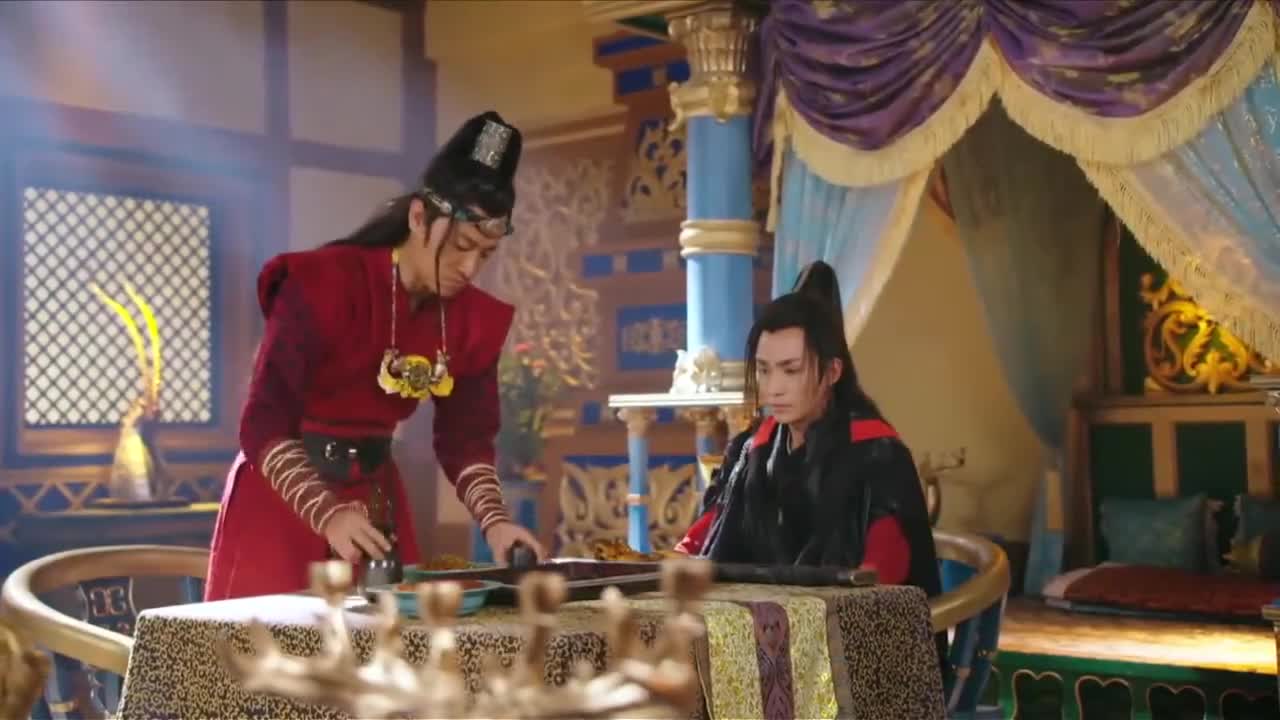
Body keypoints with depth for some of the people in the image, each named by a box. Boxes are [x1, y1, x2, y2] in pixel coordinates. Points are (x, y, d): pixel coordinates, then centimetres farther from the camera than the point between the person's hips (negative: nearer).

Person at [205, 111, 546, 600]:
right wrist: (329, 516, -35)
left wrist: (493, 521, -14)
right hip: (283, 500, -5)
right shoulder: (325, 285, -21)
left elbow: (466, 436, 3)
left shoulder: (472, 319, -3)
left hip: (376, 496, 6)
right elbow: (264, 425, -23)